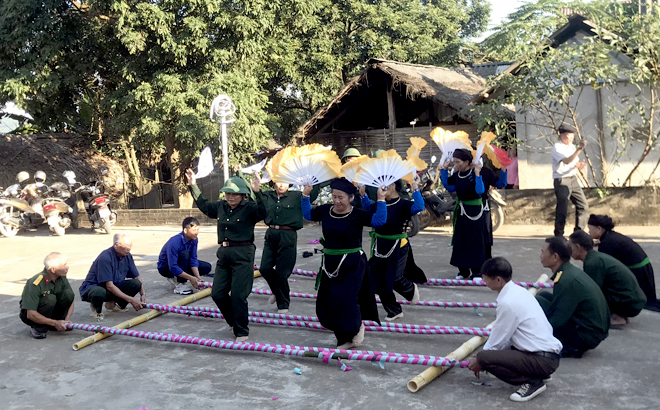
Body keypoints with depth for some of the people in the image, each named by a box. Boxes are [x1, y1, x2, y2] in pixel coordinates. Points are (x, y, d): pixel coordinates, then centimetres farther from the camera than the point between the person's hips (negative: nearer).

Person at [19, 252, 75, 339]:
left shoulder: (62, 278, -10)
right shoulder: (36, 283, -29)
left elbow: (70, 300, -2)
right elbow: (31, 314, -31)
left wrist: (66, 320, -18)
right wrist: (55, 323, -30)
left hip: (50, 311, 6)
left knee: (68, 293, -19)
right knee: (50, 298, -35)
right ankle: (38, 327, -13)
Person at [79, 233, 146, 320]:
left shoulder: (127, 256, -4)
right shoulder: (105, 258, -26)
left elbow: (137, 277, 5)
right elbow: (109, 286, -29)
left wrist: (143, 294, -12)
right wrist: (131, 299, -30)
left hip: (115, 287, 7)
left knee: (136, 284, -17)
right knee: (100, 293, -42)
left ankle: (114, 304, 7)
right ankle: (97, 308, -4)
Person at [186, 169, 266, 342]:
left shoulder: (249, 208, -9)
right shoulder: (221, 206, 11)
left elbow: (262, 212, -29)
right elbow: (203, 205, 29)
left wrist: (257, 193, -40)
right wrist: (193, 186, 28)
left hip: (243, 255, -7)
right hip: (224, 253, 7)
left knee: (238, 295, -7)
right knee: (218, 294, 9)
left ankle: (241, 332, 11)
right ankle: (234, 322, 32)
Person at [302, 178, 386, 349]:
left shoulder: (357, 215, -11)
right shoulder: (325, 210, 2)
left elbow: (380, 220, -23)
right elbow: (307, 214, 18)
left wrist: (381, 200, -24)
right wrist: (305, 196, 10)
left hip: (352, 264, -6)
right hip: (330, 263, 6)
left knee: (344, 300, -12)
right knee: (326, 303, 11)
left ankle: (357, 326, 21)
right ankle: (345, 339, 30)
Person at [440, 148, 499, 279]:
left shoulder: (475, 174, -17)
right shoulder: (457, 175, 1)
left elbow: (480, 190, -30)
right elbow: (447, 185, 16)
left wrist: (477, 174, -35)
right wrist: (444, 170, 7)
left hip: (475, 212, -6)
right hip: (461, 212, 6)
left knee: (476, 242, 1)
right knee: (460, 241, 10)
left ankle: (477, 271, 11)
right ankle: (463, 270, 21)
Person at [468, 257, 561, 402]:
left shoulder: (507, 302, -21)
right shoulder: (518, 291, 6)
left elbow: (497, 340, -11)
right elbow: (505, 335, 13)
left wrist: (480, 361, 6)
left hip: (543, 360, -10)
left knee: (484, 357, -19)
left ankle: (532, 382, -7)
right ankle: (536, 374, 13)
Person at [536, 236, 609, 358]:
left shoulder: (566, 281, -23)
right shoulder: (571, 271, 5)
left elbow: (555, 321, -21)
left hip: (587, 337, -10)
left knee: (537, 302, -16)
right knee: (543, 296, 11)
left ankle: (568, 348, -8)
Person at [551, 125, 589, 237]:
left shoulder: (572, 147, 15)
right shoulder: (557, 147, -10)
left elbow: (575, 163, 18)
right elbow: (567, 161, -25)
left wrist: (579, 165, -6)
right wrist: (579, 149, -32)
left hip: (573, 179, 8)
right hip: (561, 180, -8)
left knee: (583, 205, 7)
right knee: (562, 209, -8)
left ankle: (579, 232, 18)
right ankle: (558, 235, 2)